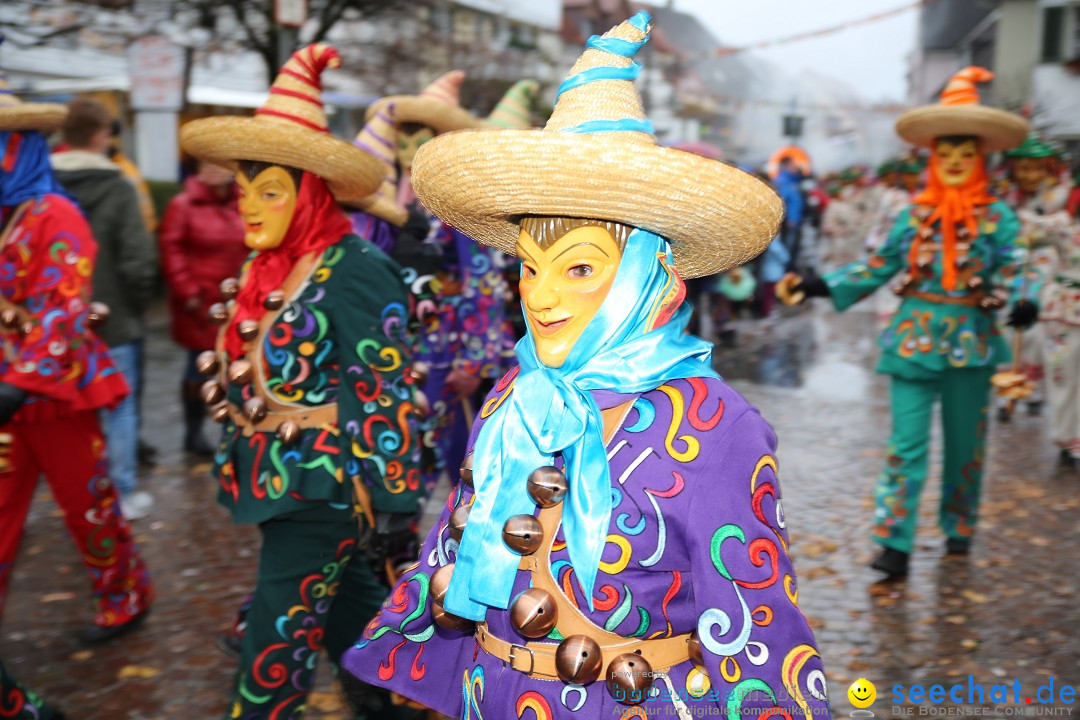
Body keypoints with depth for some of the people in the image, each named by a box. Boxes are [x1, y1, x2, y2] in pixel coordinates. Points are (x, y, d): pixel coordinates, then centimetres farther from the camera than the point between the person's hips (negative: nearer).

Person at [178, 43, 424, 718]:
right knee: (344, 609, 21)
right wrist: (241, 454, 21)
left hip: (325, 483, -9)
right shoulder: (269, 269, 7)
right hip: (277, 475, 9)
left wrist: (384, 495, -19)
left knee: (279, 633, 0)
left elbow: (384, 391, -20)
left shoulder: (352, 270, -19)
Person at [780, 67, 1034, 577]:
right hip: (915, 338, 1)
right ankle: (894, 545, -5)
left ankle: (959, 529, 31)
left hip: (971, 340, -1)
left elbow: (1010, 274, -5)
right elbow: (878, 267, 9)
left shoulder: (997, 218, 1)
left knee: (964, 443, 11)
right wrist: (821, 286, 0)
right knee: (906, 443, -4)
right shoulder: (916, 214, 6)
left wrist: (1020, 304, -28)